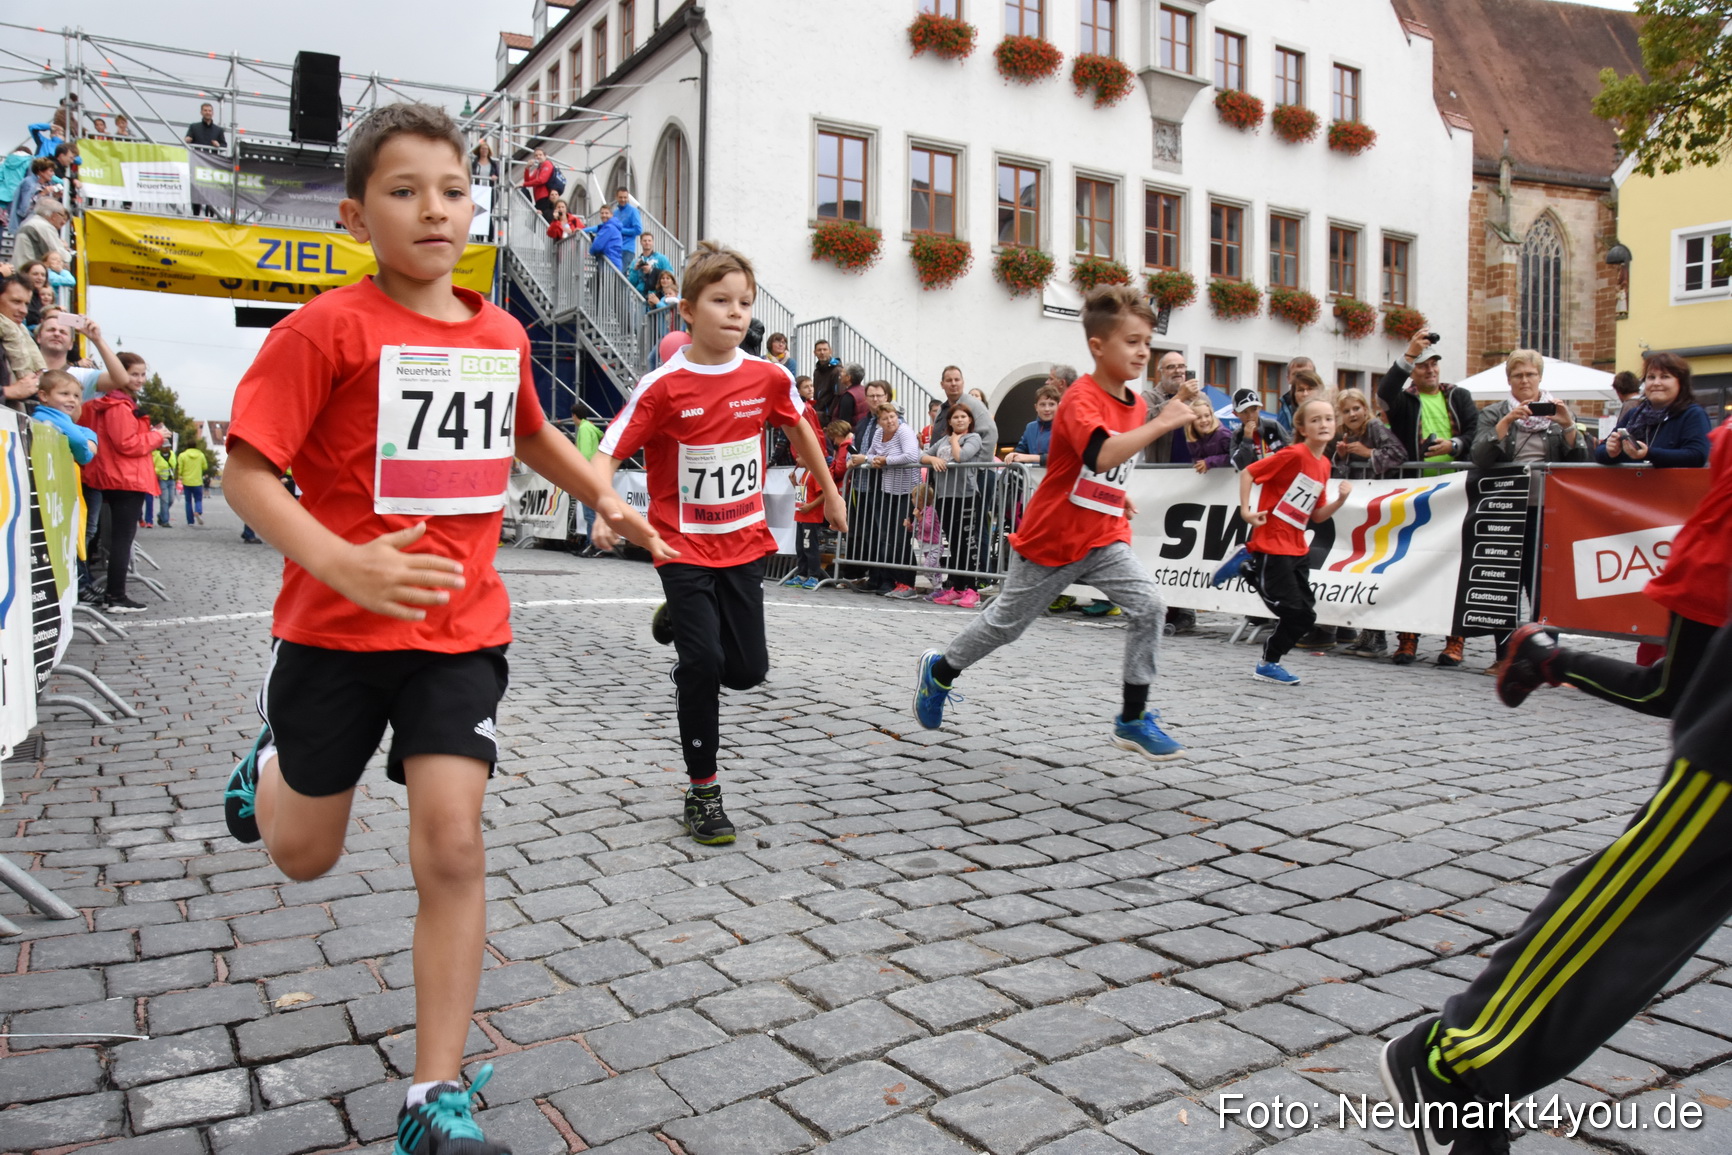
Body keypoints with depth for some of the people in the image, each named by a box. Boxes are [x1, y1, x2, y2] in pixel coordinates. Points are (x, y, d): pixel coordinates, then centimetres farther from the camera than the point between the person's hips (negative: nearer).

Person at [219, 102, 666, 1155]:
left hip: (462, 631, 3)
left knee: (453, 845, -7)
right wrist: (341, 563, -31)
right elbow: (247, 471, -15)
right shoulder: (327, 328, -12)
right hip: (336, 629, -2)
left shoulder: (501, 333, 5)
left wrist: (607, 497, 9)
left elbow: (531, 435, 24)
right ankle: (269, 769, 52)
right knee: (303, 855, 15)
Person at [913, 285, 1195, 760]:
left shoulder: (1135, 402, 4)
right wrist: (1161, 424, -40)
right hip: (1050, 539, -6)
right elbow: (1102, 456, -41)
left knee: (1147, 607, -14)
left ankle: (1133, 720, -3)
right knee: (1007, 622, 10)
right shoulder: (1080, 399, -21)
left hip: (1104, 538, 6)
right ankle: (938, 671, 36)